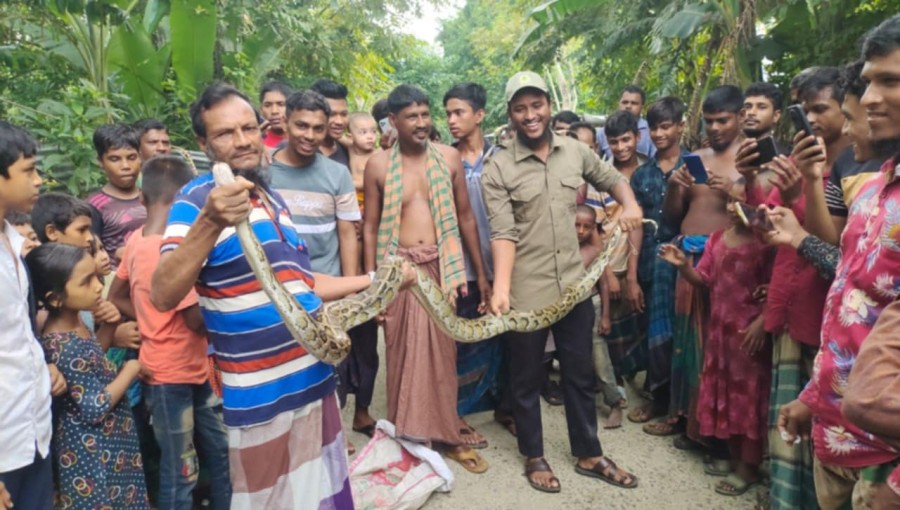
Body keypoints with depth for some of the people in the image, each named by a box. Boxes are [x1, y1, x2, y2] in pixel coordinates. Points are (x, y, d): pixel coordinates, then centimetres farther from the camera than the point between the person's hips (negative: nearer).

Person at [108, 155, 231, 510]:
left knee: (221, 454, 19)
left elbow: (116, 298, 12)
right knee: (180, 473, 8)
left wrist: (155, 320, 5)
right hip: (171, 376, -9)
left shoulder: (138, 239, 2)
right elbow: (197, 320, -22)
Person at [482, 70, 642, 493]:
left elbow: (612, 178, 20)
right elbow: (503, 233, -15)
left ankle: (589, 455, 34)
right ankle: (534, 457, 32)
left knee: (580, 374, 16)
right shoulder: (497, 168, -8)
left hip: (574, 284, 4)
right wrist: (501, 288, -28)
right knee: (526, 379, 12)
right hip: (526, 292, -3)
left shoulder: (575, 151, 4)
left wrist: (630, 204, -2)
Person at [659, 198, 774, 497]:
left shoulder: (763, 245, -12)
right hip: (720, 327, 7)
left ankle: (748, 466, 15)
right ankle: (734, 457, 30)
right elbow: (703, 279, 9)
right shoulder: (717, 239, 7)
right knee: (724, 391, 15)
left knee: (748, 394, 2)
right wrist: (683, 265, -9)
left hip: (749, 330, -7)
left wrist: (762, 322, -20)